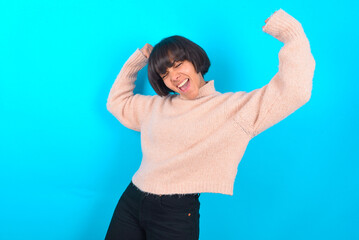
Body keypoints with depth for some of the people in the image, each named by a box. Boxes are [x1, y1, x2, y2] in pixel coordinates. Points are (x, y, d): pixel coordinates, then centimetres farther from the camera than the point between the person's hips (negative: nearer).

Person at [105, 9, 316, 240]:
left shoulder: (237, 107, -6)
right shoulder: (156, 106, 13)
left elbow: (295, 90, -16)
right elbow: (117, 102, 28)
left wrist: (289, 31, -14)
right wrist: (137, 60, 22)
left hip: (176, 215, -5)